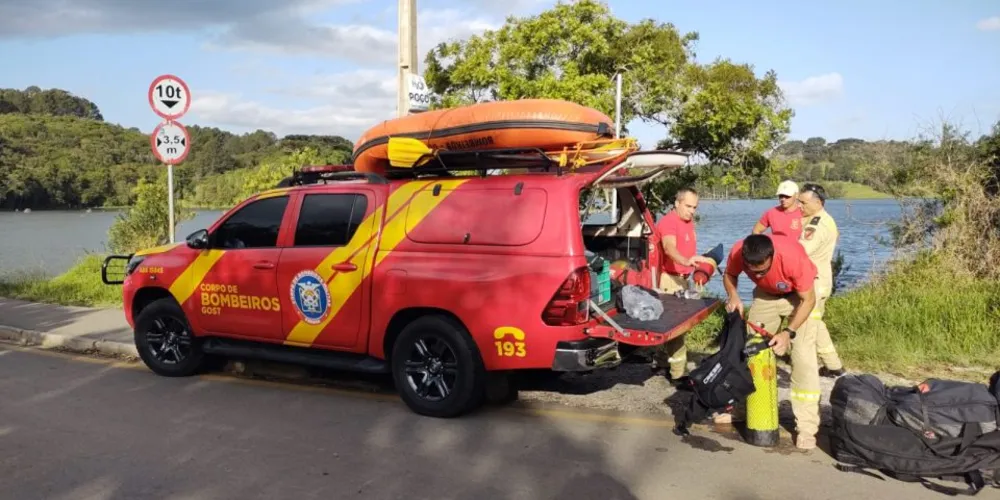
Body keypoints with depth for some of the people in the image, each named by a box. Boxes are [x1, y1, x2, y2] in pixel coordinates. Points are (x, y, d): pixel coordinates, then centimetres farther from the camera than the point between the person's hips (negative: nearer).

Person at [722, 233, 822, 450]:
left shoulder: (793, 256, -40)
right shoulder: (738, 252, -30)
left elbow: (808, 299, -26)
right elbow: (729, 275, -6)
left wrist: (789, 332, -36)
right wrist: (733, 295, -26)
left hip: (799, 294, -4)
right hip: (765, 294, 4)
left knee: (803, 357, -14)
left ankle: (807, 427, -10)